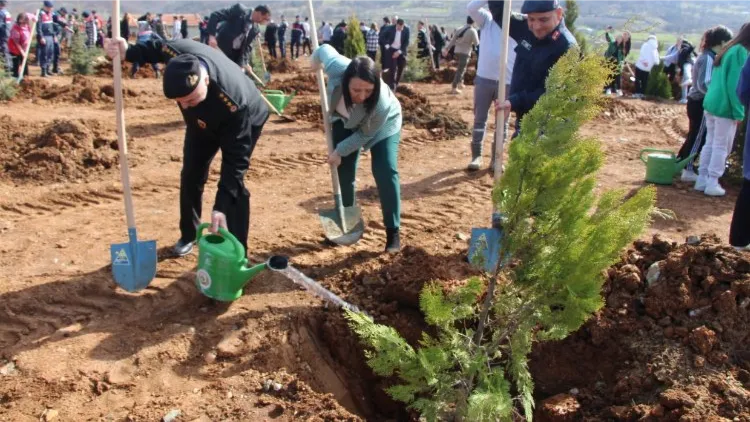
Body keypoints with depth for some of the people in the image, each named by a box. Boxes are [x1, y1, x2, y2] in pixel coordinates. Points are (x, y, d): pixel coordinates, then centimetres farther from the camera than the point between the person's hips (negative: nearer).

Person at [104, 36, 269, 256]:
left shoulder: (234, 104, -50)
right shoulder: (177, 52, -38)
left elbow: (235, 160, -43)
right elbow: (156, 48, -9)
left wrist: (221, 206, -48)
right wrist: (127, 52, -23)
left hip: (245, 122, -6)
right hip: (202, 122, 6)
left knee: (234, 181, -16)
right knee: (191, 176, 12)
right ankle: (189, 235, 32)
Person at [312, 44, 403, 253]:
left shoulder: (382, 103, -44)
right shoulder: (336, 68, -40)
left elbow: (365, 134, -26)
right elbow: (324, 50, -16)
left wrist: (340, 151, -19)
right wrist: (315, 61, 6)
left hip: (382, 125, -3)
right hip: (345, 120, 4)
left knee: (385, 172, -16)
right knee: (343, 172, 5)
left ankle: (392, 232, -7)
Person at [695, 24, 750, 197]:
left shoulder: (728, 50, 14)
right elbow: (736, 84, -17)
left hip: (711, 104, 8)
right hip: (725, 107, -8)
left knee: (710, 144, 13)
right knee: (721, 147, 0)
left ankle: (702, 180, 18)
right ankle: (712, 184, 3)